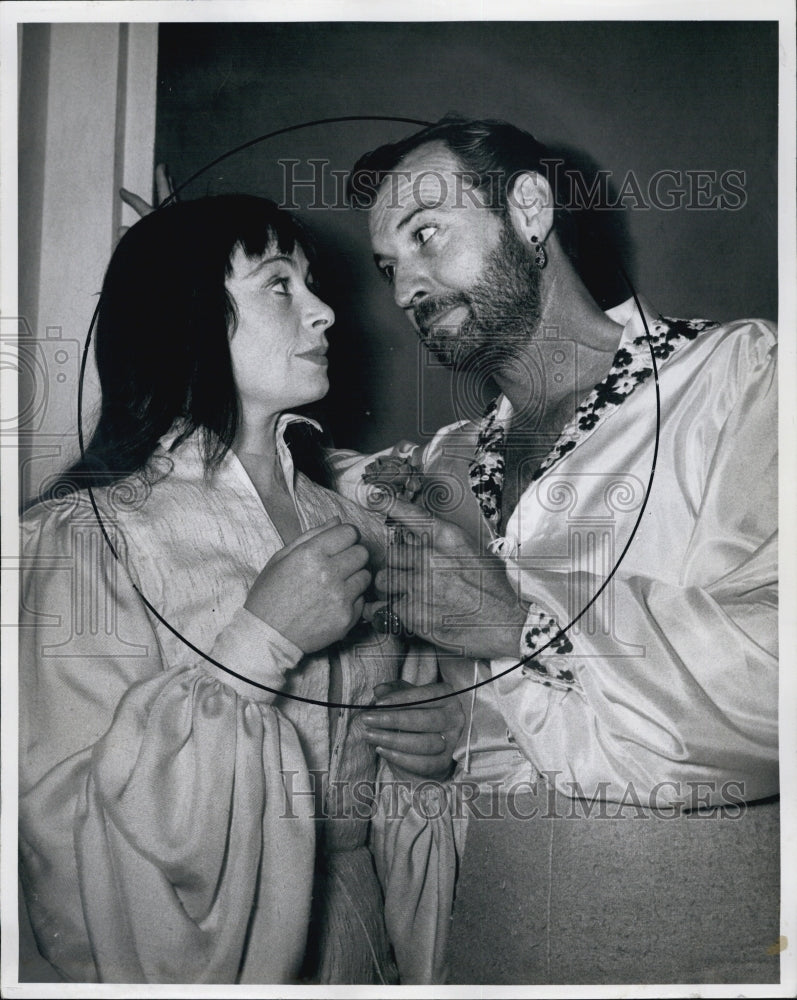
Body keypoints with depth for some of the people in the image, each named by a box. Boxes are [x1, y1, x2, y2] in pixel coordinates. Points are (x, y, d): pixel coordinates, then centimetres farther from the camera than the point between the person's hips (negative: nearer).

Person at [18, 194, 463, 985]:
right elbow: (65, 824, -23)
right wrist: (257, 643, -28)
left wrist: (439, 738, -10)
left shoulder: (349, 524, -1)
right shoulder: (88, 537, -16)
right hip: (199, 959, -4)